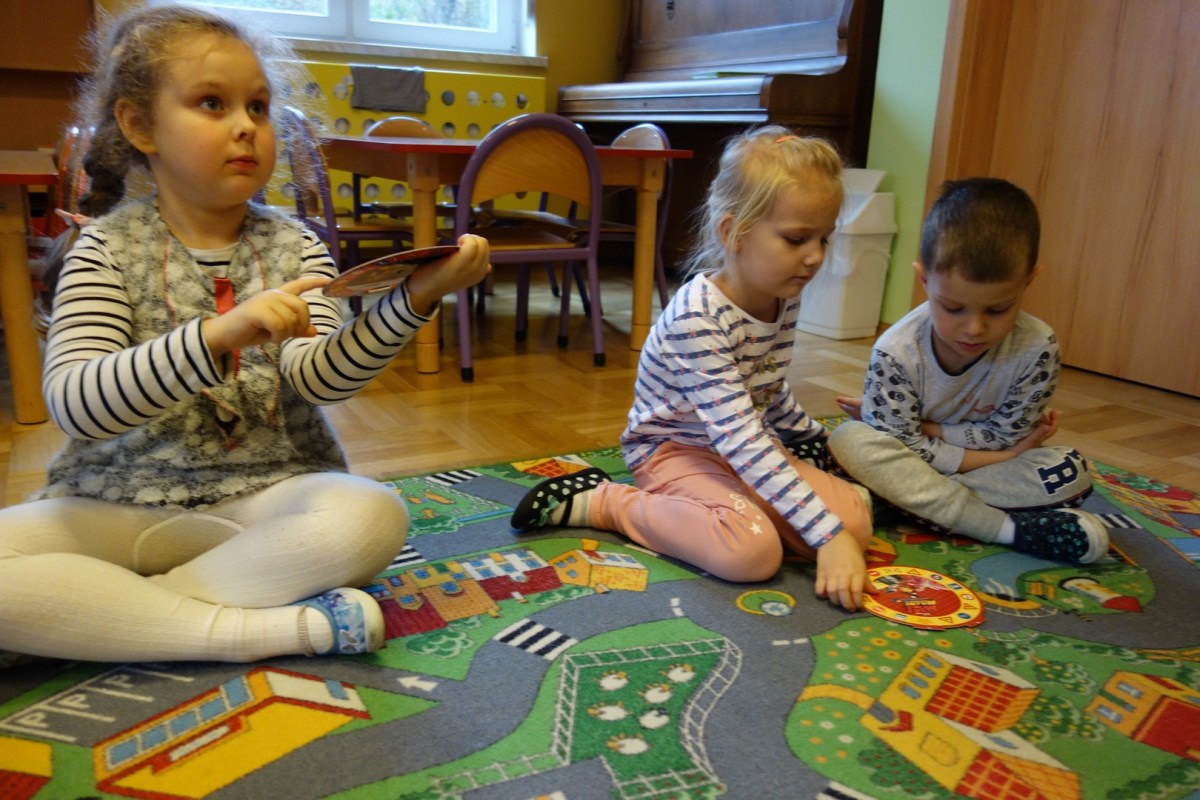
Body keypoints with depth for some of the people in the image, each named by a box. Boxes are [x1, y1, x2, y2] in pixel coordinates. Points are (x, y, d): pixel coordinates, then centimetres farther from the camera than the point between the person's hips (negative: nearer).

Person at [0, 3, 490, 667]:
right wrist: (218, 335, -34)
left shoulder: (293, 247, 4)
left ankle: (97, 615, -17)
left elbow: (320, 378, -13)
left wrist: (414, 297, -30)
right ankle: (259, 627, -23)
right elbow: (74, 405, -18)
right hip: (119, 503, -1)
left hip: (269, 490, 1)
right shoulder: (108, 249, -1)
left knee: (373, 517, -30)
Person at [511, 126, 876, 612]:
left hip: (744, 450, 8)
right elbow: (741, 440, -34)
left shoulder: (785, 300, -2)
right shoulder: (697, 318, -29)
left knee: (856, 521, -10)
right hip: (674, 450, -7)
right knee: (752, 551, -31)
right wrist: (826, 534, -36)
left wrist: (817, 442, 29)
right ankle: (600, 503, -12)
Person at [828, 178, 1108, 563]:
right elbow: (909, 450, -22)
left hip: (996, 460, 1)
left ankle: (916, 501, -25)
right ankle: (1008, 527, -29)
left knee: (1070, 473, -24)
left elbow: (1004, 434, -13)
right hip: (913, 466, -1)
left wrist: (924, 428, -20)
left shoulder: (1038, 348, -20)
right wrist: (1004, 457, -22)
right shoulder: (895, 352, -25)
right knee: (850, 439, -31)